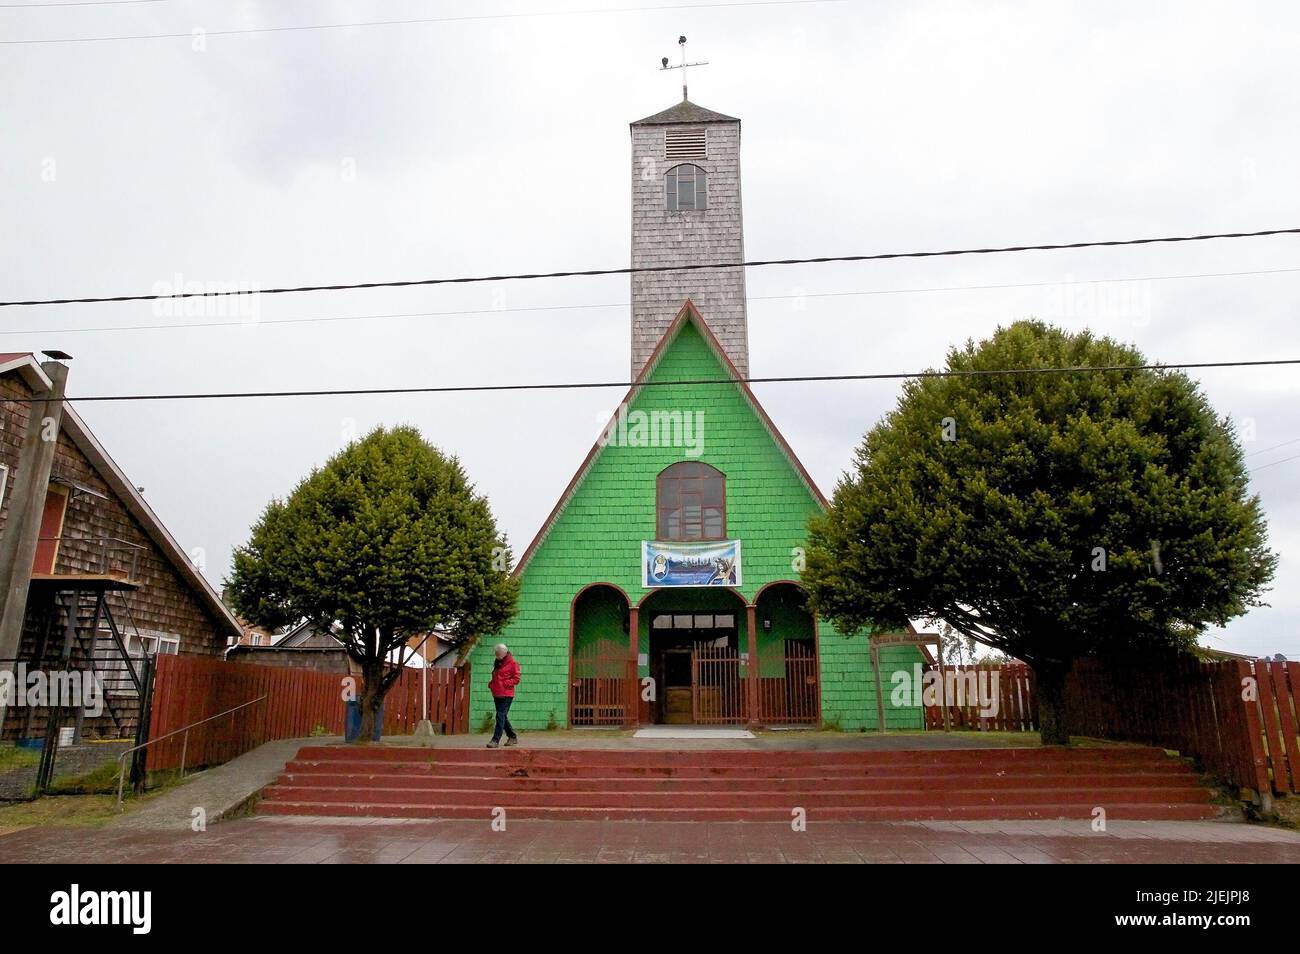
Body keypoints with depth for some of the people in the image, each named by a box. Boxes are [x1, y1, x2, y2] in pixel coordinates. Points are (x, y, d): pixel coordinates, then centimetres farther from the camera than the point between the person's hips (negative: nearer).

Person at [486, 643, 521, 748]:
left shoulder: (512, 663, -7)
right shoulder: (497, 663, 16)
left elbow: (516, 679, -9)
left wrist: (504, 683, -18)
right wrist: (491, 684, 8)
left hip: (506, 695, -8)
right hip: (497, 694, 8)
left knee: (500, 716, -13)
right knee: (502, 717, 13)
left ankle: (496, 740, -13)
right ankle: (513, 737, 26)